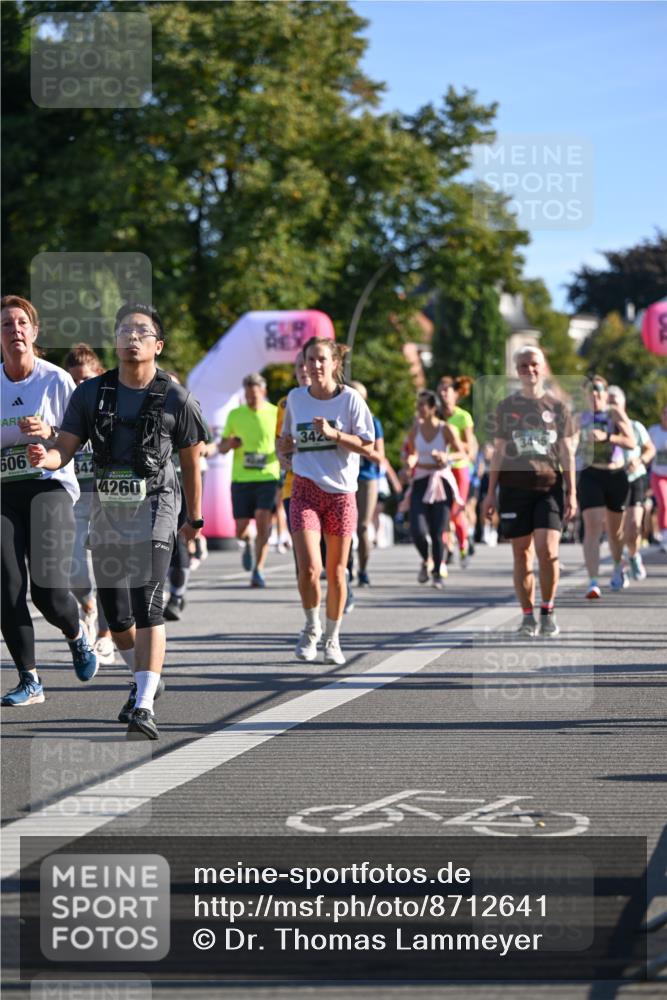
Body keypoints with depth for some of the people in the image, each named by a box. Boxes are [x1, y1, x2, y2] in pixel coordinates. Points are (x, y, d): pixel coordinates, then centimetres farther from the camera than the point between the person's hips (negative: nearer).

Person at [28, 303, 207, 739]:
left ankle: (144, 708, -21)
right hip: (107, 507, 4)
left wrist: (195, 518, 14)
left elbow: (191, 462, 6)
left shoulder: (176, 399, -6)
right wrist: (45, 457, -28)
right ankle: (147, 678, 37)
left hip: (154, 506, -4)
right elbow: (64, 450, -4)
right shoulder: (91, 393, 1)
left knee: (147, 606, -18)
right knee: (116, 614, 10)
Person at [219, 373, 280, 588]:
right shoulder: (234, 415, 7)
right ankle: (247, 543, 39)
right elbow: (222, 448, 14)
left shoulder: (275, 414, 2)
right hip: (241, 479, 2)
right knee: (241, 528, 2)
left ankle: (258, 570, -9)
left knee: (263, 522, -16)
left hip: (268, 477, -2)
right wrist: (229, 443, -9)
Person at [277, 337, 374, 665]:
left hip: (340, 493, -1)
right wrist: (285, 445, -2)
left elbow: (368, 446, -7)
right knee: (309, 567, -14)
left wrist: (333, 434, -20)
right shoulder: (296, 398, 6)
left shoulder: (350, 398, -4)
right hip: (305, 490, 1)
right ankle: (311, 627, 10)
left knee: (336, 572, 5)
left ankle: (332, 638, 22)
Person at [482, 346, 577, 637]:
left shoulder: (556, 406, 8)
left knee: (547, 550, -14)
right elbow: (498, 452, 11)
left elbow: (567, 452, 9)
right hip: (514, 486, 1)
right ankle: (528, 616, 10)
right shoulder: (506, 407, 9)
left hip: (549, 487, -1)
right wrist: (490, 492, 7)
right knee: (522, 555, 2)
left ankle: (548, 613, 2)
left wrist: (571, 493, 2)